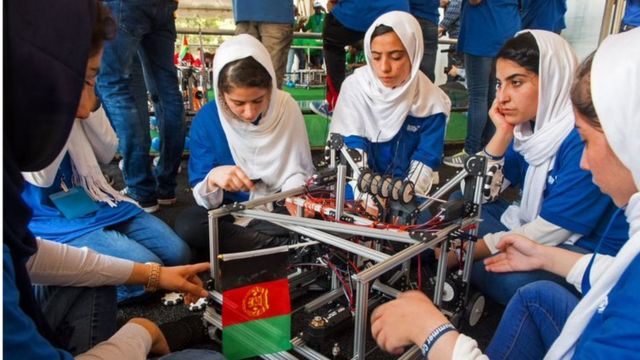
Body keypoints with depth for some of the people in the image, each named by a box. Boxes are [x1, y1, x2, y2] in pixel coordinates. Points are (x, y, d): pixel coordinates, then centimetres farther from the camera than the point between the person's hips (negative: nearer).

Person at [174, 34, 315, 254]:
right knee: (186, 225, -28)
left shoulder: (286, 107, -13)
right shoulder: (206, 120, -14)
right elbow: (204, 198, -13)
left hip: (278, 207, 0)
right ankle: (278, 243, -19)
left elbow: (298, 172, -7)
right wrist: (213, 178, -36)